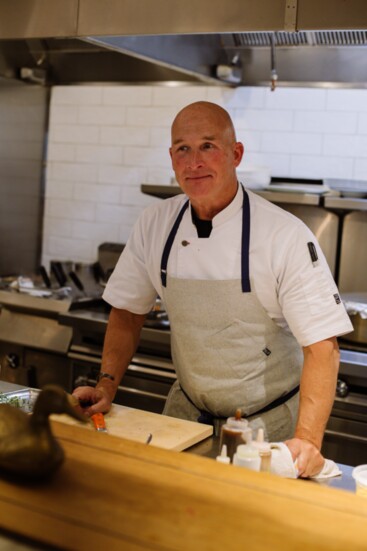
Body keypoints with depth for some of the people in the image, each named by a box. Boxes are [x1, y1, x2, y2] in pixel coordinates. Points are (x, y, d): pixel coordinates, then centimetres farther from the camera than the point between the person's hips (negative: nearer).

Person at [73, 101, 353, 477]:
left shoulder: (286, 236, -21)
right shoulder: (155, 224, -7)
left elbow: (321, 345, -22)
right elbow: (128, 312, 4)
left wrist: (308, 440, -31)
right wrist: (107, 385, -8)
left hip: (269, 426, -3)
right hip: (187, 413, 4)